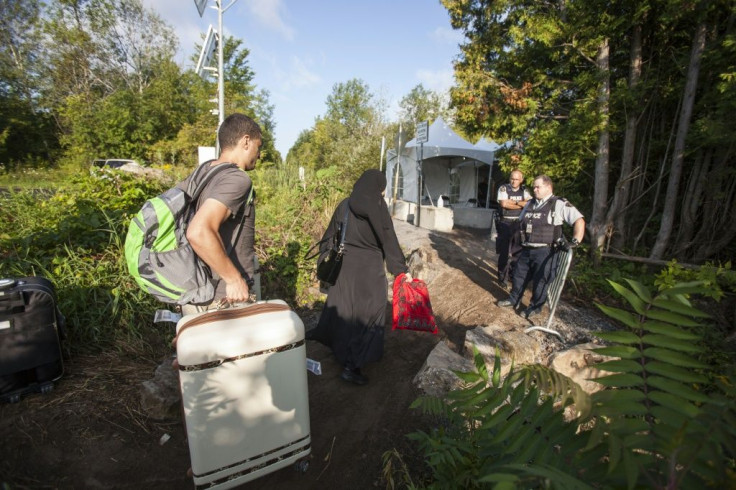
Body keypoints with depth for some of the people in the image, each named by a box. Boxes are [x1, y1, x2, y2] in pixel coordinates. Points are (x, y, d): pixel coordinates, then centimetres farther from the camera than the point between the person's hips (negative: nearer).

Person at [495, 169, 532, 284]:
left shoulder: (524, 190, 7)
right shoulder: (503, 188, -4)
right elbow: (504, 204, -18)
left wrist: (513, 202, -15)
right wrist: (521, 204, -10)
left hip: (519, 223, 4)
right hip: (505, 223, -3)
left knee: (520, 250, 7)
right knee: (504, 251, 0)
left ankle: (512, 271, 28)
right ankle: (502, 275, 13)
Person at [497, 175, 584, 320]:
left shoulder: (559, 204, -8)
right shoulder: (530, 204, 13)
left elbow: (579, 220, -14)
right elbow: (520, 222, 25)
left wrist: (575, 240, -25)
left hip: (544, 251, -7)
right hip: (526, 249, 7)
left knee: (540, 280, 4)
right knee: (519, 275, 15)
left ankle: (535, 307, 21)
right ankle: (514, 300, 33)